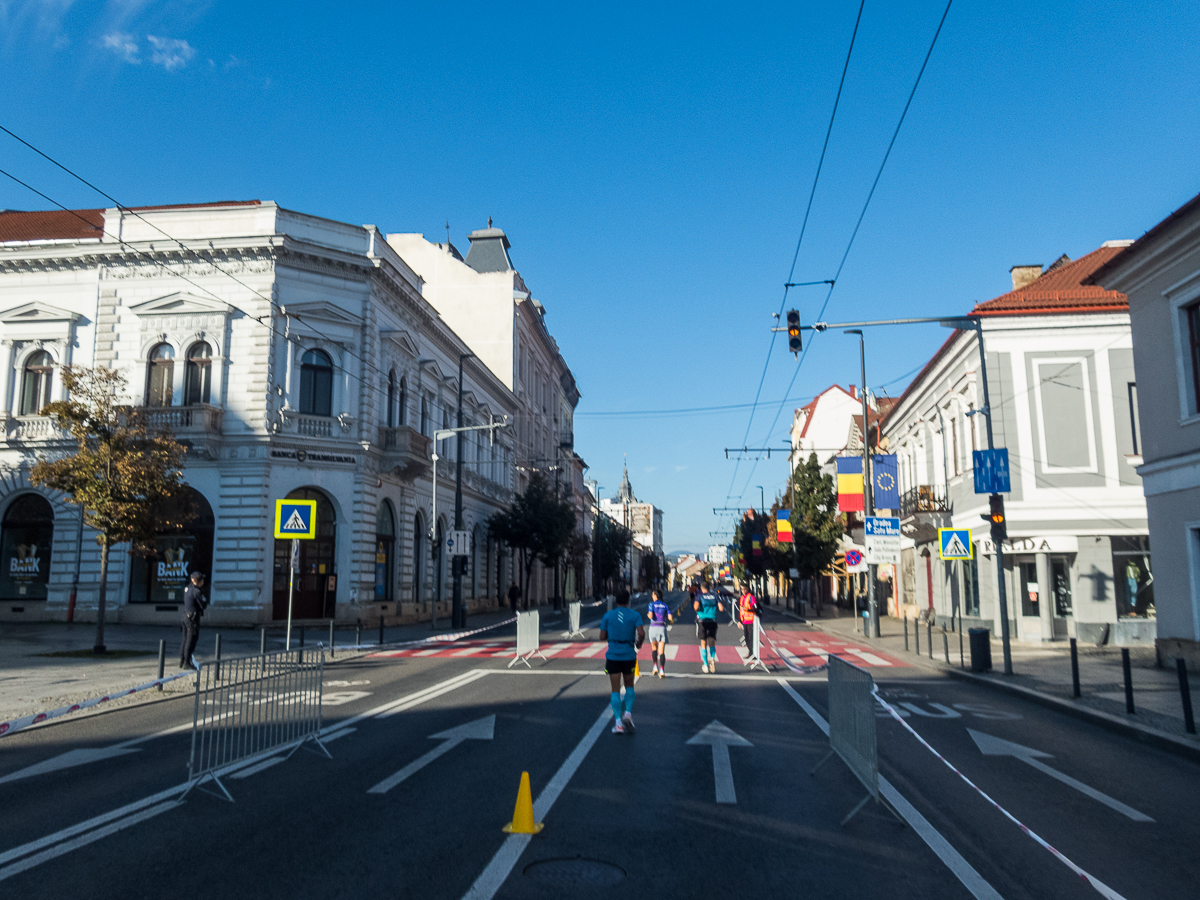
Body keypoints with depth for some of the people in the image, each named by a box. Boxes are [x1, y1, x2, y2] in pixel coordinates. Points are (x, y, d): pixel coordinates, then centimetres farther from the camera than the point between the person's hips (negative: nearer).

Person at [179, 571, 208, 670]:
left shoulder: (187, 588, 7)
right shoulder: (196, 591, -18)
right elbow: (203, 606, -17)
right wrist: (206, 601, 4)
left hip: (185, 615, 8)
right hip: (193, 618, -8)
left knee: (186, 639, 16)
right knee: (191, 640, -2)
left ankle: (181, 661, 21)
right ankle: (187, 663, 1)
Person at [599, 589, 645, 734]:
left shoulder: (608, 616, 1)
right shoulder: (635, 615, -1)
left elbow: (602, 637, 2)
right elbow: (641, 634, -13)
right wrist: (639, 644, 6)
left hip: (613, 656, 0)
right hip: (629, 656, 0)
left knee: (615, 690, 4)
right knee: (629, 686, 20)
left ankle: (618, 722, -4)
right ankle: (628, 713, 1)